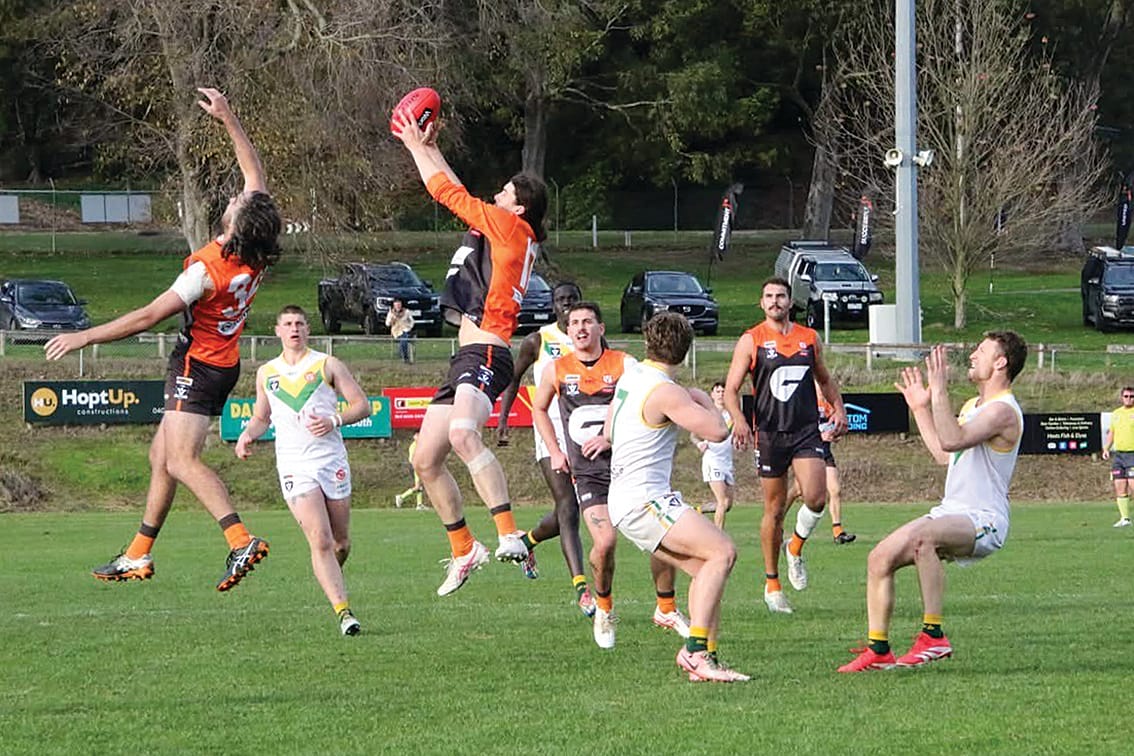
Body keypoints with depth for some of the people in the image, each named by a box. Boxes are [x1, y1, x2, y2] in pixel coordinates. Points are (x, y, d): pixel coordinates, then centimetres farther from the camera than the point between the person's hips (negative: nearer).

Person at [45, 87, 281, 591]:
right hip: (224, 364, 9)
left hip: (198, 365, -9)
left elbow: (149, 316, -23)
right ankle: (138, 556, 21)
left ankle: (241, 541, -33)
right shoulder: (256, 254, -6)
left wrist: (83, 338, -17)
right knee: (161, 455, 15)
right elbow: (256, 174, 8)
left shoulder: (208, 269, -26)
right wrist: (228, 119, 11)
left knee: (182, 460, -17)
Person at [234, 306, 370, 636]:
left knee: (341, 543, 6)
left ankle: (332, 580, 37)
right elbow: (261, 417, 25)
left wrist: (335, 420, -14)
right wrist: (247, 436, 4)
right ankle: (343, 611, -19)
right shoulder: (266, 373, 13)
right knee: (320, 541, -16)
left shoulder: (327, 365, 5)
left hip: (332, 460, 0)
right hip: (294, 465, 0)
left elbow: (362, 405, 4)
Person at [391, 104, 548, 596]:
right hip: (467, 358, 11)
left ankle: (510, 537, -44)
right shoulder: (496, 232, 23)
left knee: (461, 433, -35)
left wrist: (416, 147, 13)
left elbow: (450, 194, 1)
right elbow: (459, 199, 38)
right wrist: (430, 149, 39)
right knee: (426, 459, 10)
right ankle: (464, 551, 20)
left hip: (485, 355, -11)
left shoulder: (512, 228, -2)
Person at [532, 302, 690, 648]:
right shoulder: (556, 370, 5)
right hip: (588, 472, 0)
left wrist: (613, 437, -15)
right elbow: (539, 409, 22)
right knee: (605, 541, -20)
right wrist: (554, 452, 14)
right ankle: (604, 609, 7)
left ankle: (666, 609, 15)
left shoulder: (625, 365, -1)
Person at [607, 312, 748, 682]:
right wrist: (704, 400, 2)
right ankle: (696, 650, -26)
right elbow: (718, 430, -17)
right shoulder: (665, 393, -16)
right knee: (722, 551, -20)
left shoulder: (630, 376, 14)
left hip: (625, 498, 10)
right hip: (644, 501, -10)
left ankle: (704, 656, 1)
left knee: (707, 568, 6)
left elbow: (609, 432, 29)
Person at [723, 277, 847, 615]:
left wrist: (838, 408, 8)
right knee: (775, 509, 3)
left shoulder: (809, 338, 11)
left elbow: (824, 379, 25)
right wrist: (738, 420, -20)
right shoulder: (751, 340, 1)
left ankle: (796, 547, 13)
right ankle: (771, 583, 16)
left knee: (816, 498, -17)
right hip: (769, 433, -2)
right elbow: (731, 389, -2)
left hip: (806, 431, 2)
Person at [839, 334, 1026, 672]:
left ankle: (933, 636, -36)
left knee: (921, 536, -38)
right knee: (880, 558, -2)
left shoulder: (1002, 411, -14)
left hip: (983, 520, -10)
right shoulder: (972, 405, 19)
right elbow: (944, 454, 31)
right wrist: (921, 408, 30)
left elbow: (951, 441, -29)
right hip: (950, 512, 10)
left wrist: (939, 390, -25)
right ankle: (878, 650, 5)